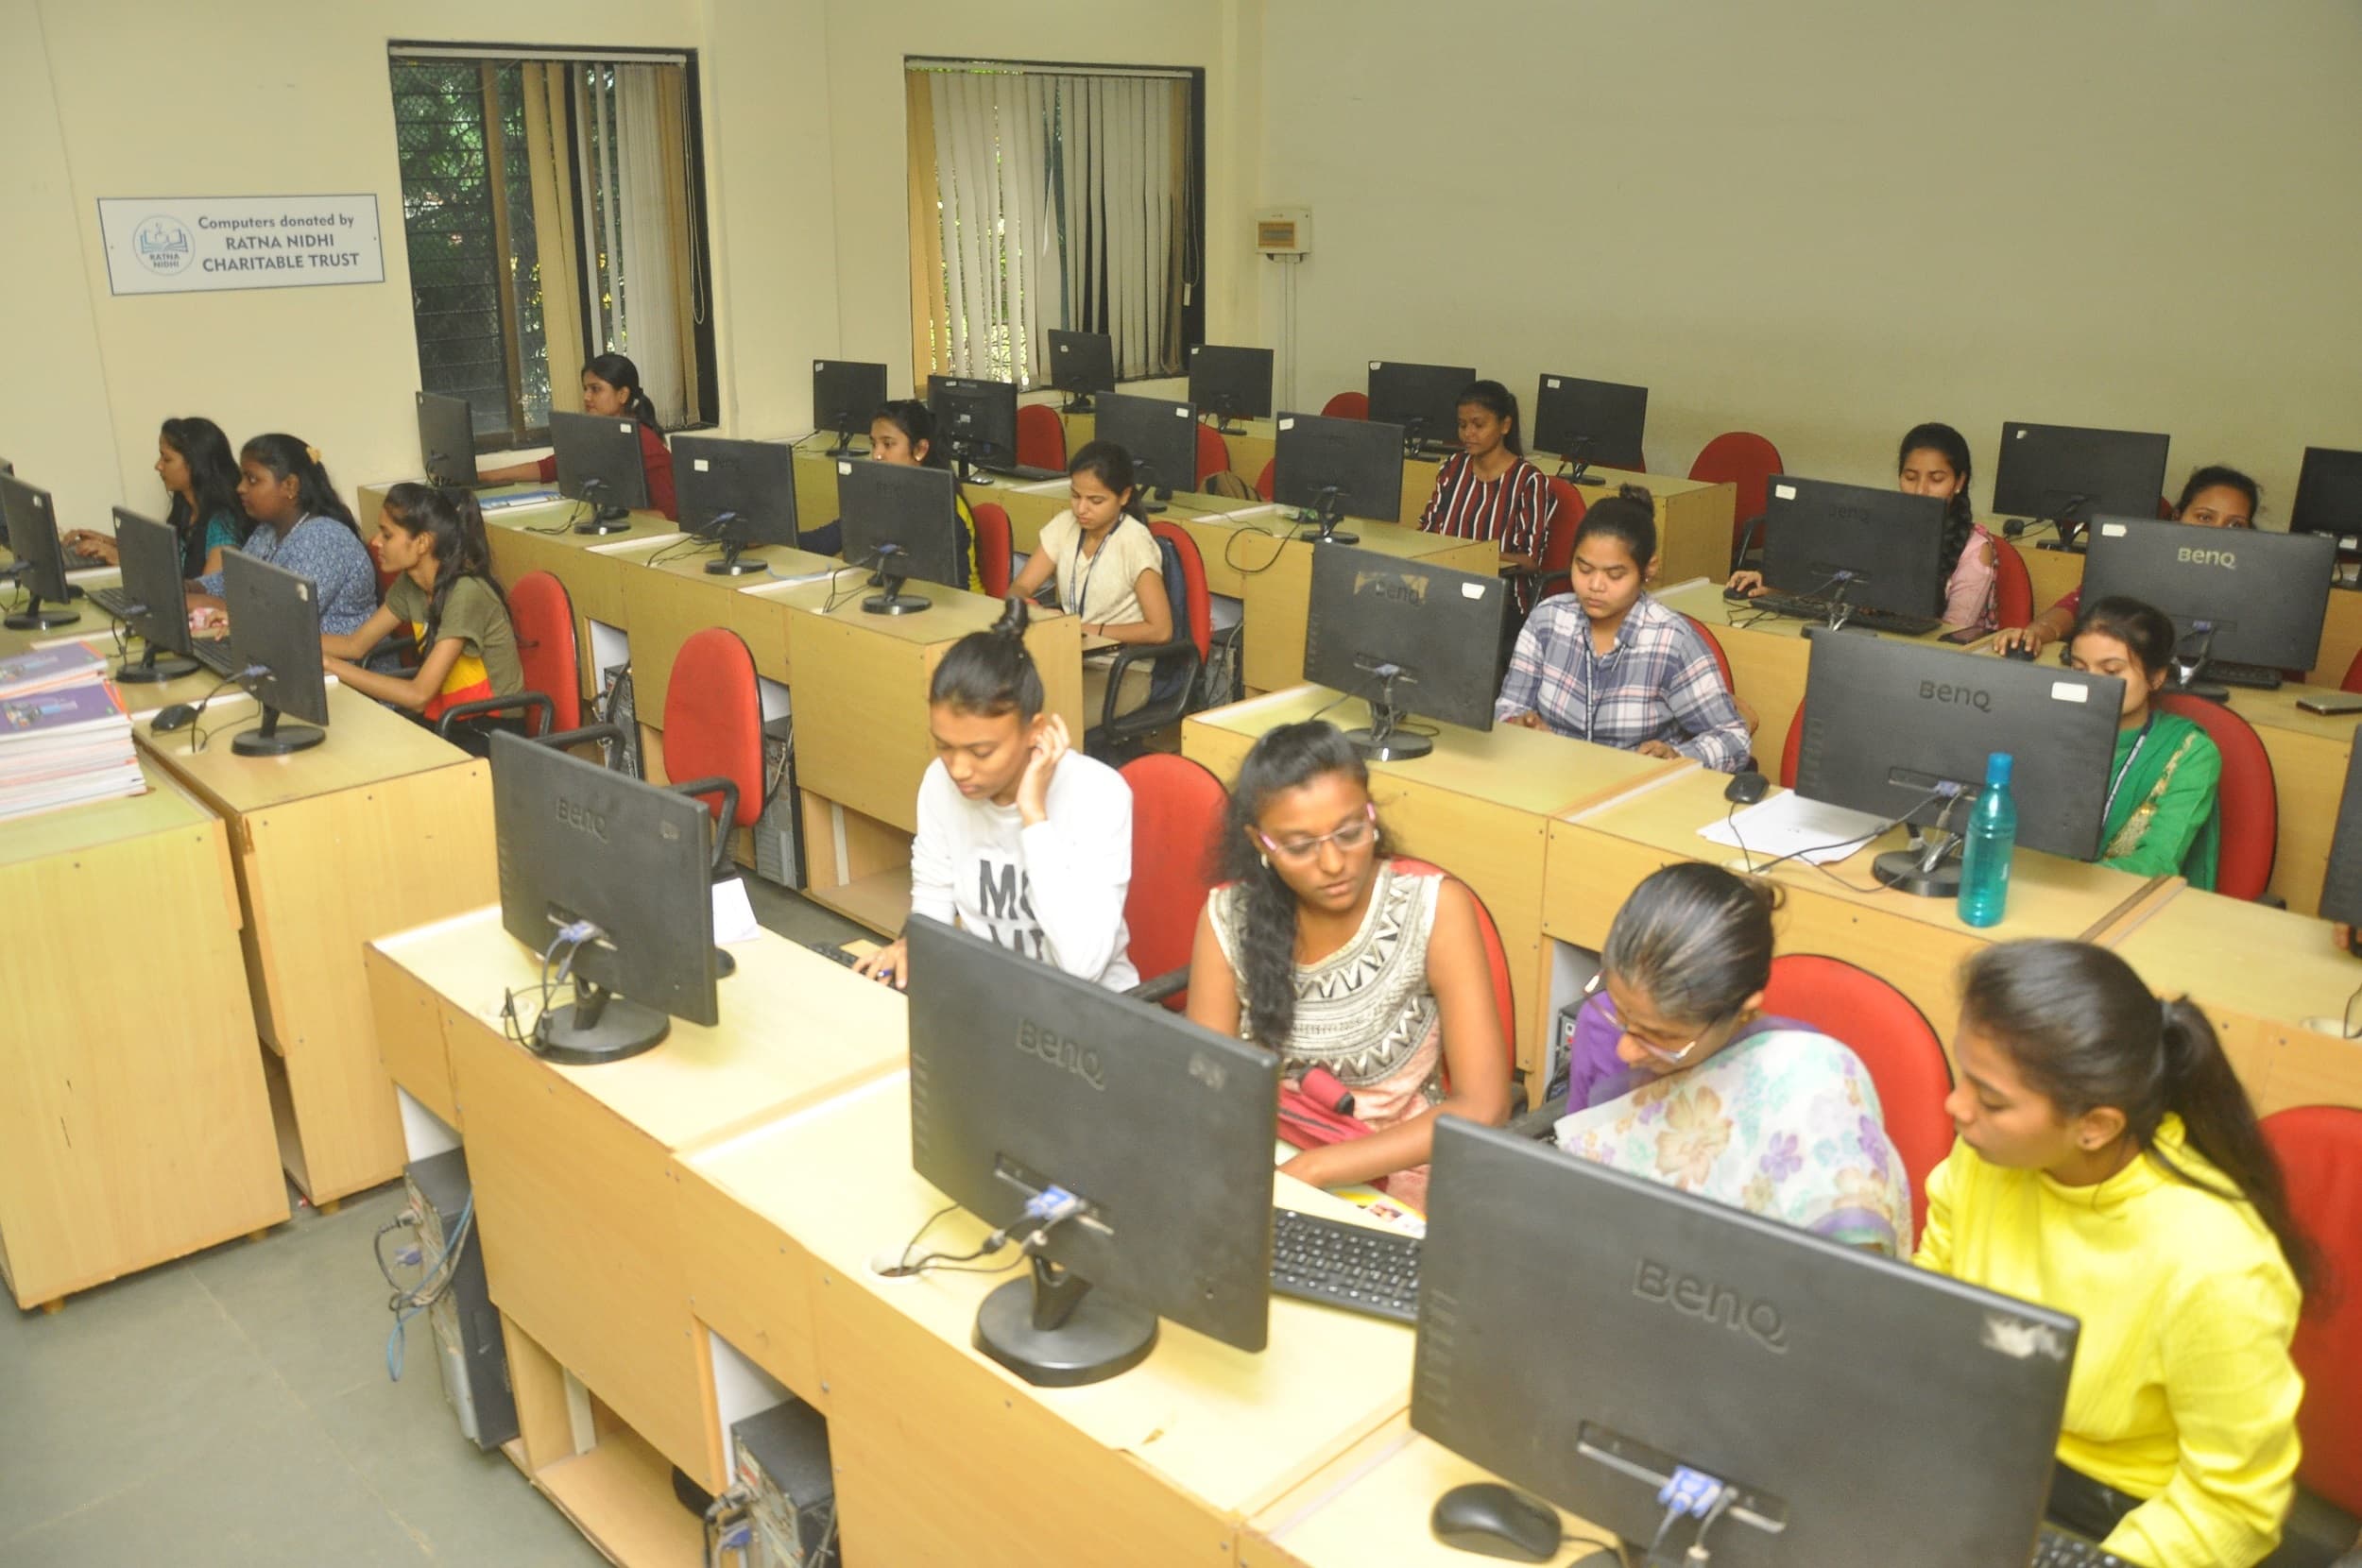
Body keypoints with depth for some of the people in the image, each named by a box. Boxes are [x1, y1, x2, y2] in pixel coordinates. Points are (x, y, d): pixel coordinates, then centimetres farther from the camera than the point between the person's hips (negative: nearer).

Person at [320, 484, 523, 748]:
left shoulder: (465, 593, -23)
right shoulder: (410, 584, 1)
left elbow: (418, 695, -24)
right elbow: (355, 645, 12)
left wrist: (329, 664, -20)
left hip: (490, 732, -7)